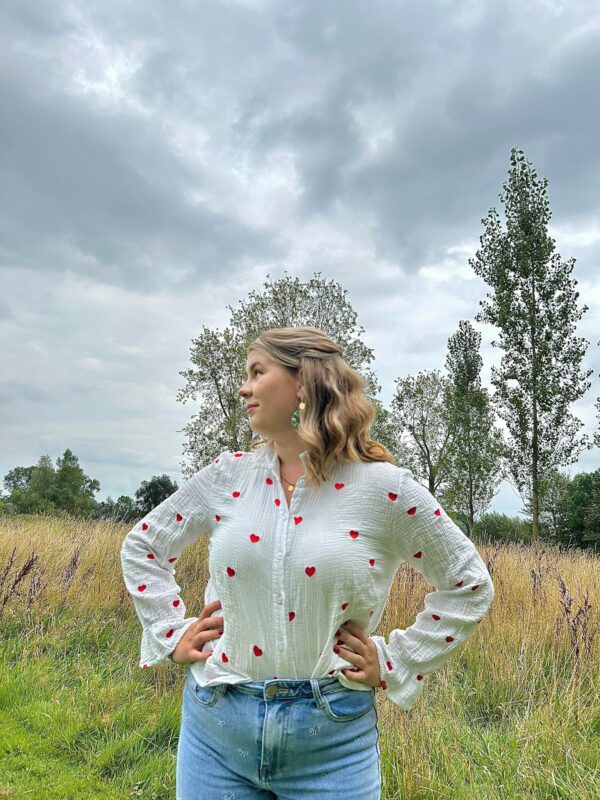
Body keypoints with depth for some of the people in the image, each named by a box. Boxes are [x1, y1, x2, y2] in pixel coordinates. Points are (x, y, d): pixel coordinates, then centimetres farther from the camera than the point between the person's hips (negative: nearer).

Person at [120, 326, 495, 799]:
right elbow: (142, 546, 12)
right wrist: (170, 634, 4)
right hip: (216, 727, 3)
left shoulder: (385, 488, -12)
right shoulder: (228, 476, -3)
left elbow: (471, 587, -1)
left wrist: (395, 665, -4)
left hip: (331, 739, -2)